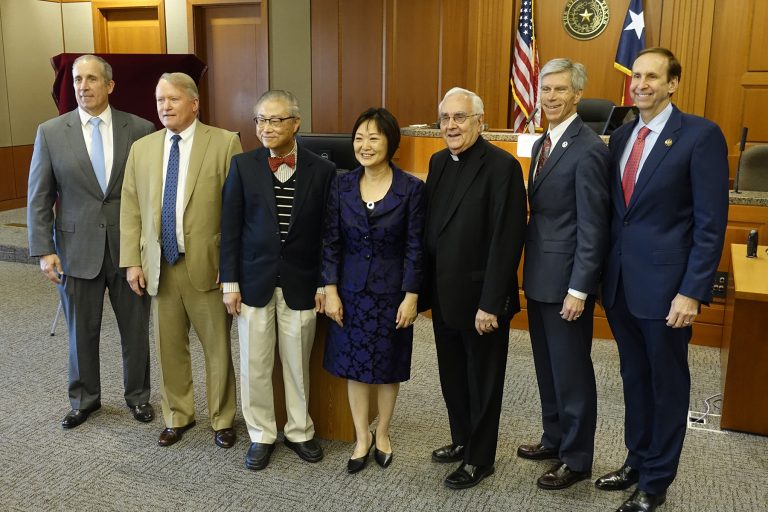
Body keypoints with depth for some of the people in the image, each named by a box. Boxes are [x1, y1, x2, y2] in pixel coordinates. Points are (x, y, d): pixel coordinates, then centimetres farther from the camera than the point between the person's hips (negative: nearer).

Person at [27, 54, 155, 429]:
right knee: (82, 331, 13)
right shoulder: (50, 132, -1)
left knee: (135, 329, 11)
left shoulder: (139, 129, -3)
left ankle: (137, 395, 32)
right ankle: (84, 399, 33)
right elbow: (39, 197, 1)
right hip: (77, 249, 0)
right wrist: (44, 250, -4)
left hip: (129, 247, 0)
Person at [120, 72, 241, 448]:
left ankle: (222, 419, 25)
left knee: (217, 348, 7)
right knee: (169, 347, 13)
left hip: (207, 264, -4)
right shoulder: (141, 148, 9)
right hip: (160, 266, 4)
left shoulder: (224, 143, -4)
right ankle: (177, 416, 32)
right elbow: (130, 209, 9)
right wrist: (132, 261, 2)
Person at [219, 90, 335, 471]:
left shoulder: (322, 170, -3)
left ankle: (299, 431, 31)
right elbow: (230, 228, 0)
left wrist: (325, 283, -2)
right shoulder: (242, 166, -1)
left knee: (298, 365, 12)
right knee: (254, 366, 9)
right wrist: (230, 282, -3)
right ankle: (261, 435, 26)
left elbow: (327, 233, 0)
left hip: (300, 283, 0)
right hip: (254, 280, 1)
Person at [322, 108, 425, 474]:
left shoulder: (411, 188, -9)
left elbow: (414, 247, -8)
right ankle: (362, 436, 27)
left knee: (388, 364, 11)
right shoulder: (342, 185, -2)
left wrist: (411, 296, -10)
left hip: (392, 289, -2)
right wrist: (331, 290, -3)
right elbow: (331, 241, 1)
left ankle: (382, 433, 32)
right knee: (354, 363, 10)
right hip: (351, 288, 2)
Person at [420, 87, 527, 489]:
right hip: (444, 295, 7)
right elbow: (431, 229, 10)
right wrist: (425, 287, 7)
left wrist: (491, 303, -21)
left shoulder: (502, 166, -16)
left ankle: (479, 458, 27)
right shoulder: (438, 162, 8)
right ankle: (462, 441, 39)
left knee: (482, 382, 10)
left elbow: (507, 239, -20)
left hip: (480, 298, -7)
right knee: (452, 377, 20)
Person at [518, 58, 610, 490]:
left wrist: (579, 289, -19)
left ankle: (577, 459, 21)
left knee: (571, 372, 5)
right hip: (539, 276, 9)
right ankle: (555, 438, 36)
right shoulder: (543, 143, 12)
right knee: (547, 368, 19)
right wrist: (530, 270, 13)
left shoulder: (588, 150, -16)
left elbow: (593, 227, -19)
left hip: (566, 280, -9)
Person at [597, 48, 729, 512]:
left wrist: (691, 291, -17)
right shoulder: (620, 137, 9)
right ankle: (637, 460, 36)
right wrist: (607, 273, 8)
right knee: (634, 380, 19)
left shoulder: (701, 135, -10)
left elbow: (711, 222, -13)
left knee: (666, 385, 10)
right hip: (620, 283, 6)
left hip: (665, 285, -6)